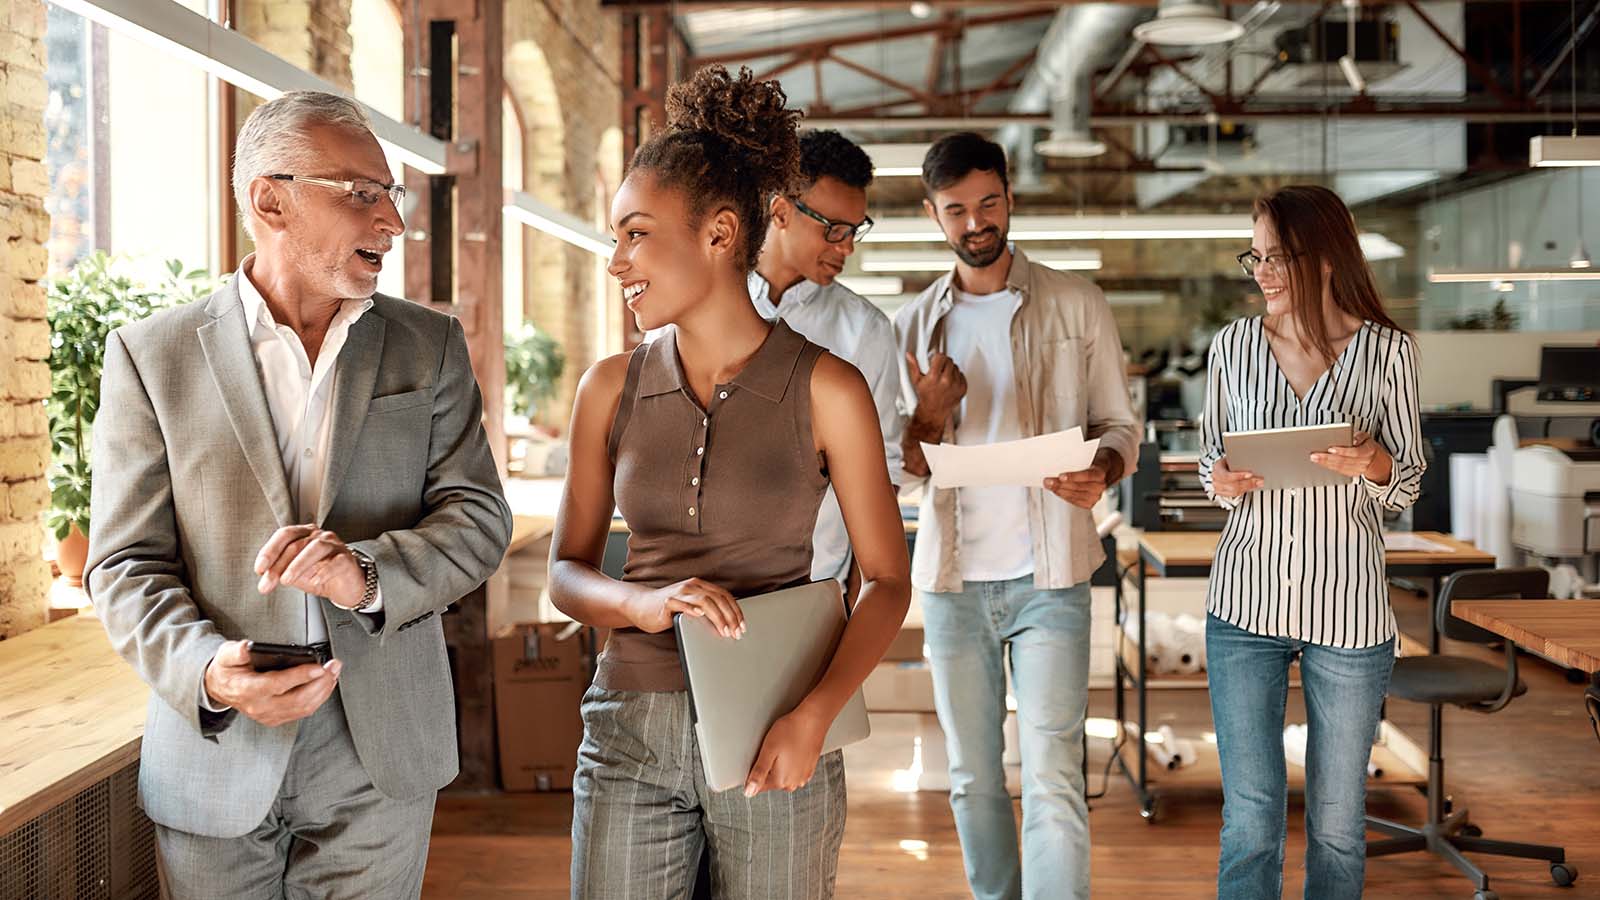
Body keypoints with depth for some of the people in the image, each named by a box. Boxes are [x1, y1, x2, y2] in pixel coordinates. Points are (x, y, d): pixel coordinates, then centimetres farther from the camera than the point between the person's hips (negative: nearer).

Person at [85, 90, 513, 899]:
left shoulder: (430, 346, 5)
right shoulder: (151, 354, 0)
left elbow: (479, 516, 0)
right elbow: (126, 564, -3)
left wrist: (368, 574, -19)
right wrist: (208, 671, -21)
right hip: (215, 761, -1)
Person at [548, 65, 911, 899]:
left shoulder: (825, 388, -6)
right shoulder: (611, 387, 2)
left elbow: (887, 580, -4)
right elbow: (566, 571, 6)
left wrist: (813, 714, -18)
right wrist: (643, 604, -16)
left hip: (774, 741, -2)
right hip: (631, 730, 2)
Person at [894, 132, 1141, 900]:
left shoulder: (1076, 305, 3)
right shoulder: (914, 325, 10)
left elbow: (1119, 424, 5)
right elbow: (901, 469, 11)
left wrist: (1101, 473, -18)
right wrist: (930, 416, -12)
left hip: (1048, 575, -3)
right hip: (952, 577, 3)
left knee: (1052, 780, -9)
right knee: (972, 780, 11)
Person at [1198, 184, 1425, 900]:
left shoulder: (1388, 352, -1)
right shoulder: (1234, 344, 4)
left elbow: (1407, 486, 5)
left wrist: (1375, 465, -17)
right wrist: (1221, 482, -9)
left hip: (1348, 611, -1)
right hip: (1246, 603, 1)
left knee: (1337, 821, 10)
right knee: (1250, 821, 2)